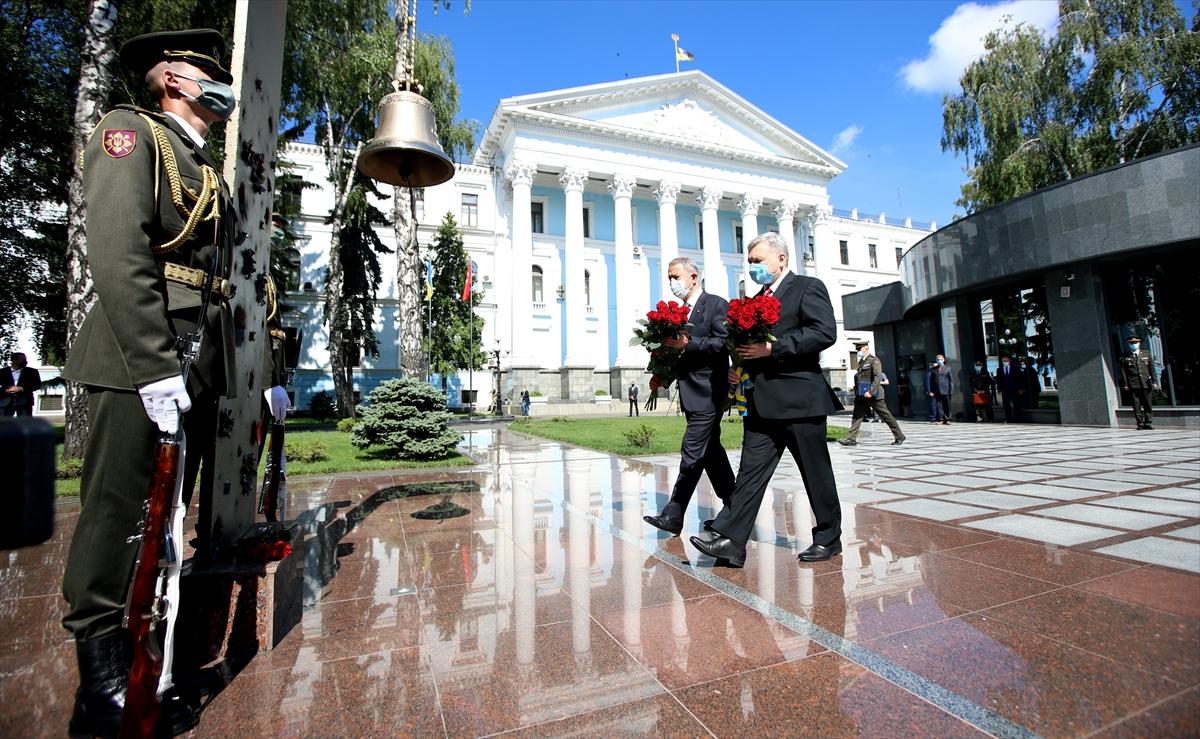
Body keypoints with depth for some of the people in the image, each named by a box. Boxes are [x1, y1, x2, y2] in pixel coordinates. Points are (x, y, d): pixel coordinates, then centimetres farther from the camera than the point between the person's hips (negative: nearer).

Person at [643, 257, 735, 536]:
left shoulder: (716, 304, -5)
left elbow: (723, 342, -15)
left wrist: (687, 344, -22)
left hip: (707, 392, -8)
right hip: (692, 394, 9)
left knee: (691, 453, -9)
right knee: (711, 451, 14)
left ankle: (673, 516, -6)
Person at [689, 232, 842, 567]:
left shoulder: (808, 287, 0)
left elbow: (825, 332, -15)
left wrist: (772, 348, -19)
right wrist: (738, 367, 4)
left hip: (799, 398, -6)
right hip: (762, 402, 6)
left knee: (816, 472, 7)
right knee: (751, 471, 2)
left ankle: (828, 538, 24)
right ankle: (730, 540, 1)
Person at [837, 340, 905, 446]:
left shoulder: (874, 360, -10)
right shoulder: (861, 361, 14)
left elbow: (878, 377, -20)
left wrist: (871, 392, -28)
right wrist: (857, 391, 17)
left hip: (873, 395, -7)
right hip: (861, 395, 8)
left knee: (886, 415, 4)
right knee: (857, 416, 0)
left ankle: (899, 436, 18)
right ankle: (851, 439, -2)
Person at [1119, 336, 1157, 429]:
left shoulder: (1146, 354, 12)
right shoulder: (1124, 357, 5)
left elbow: (1152, 369, 12)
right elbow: (1123, 372, 2)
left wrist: (1154, 382, 7)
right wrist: (1125, 384, -4)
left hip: (1146, 384, 2)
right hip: (1133, 385, -2)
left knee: (1147, 404, 4)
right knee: (1136, 405, -1)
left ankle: (1148, 423, 9)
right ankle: (1140, 423, 4)